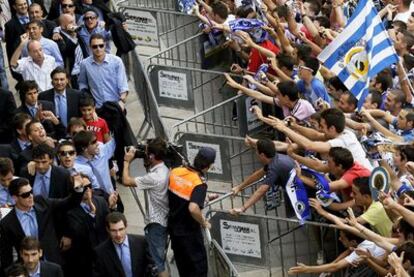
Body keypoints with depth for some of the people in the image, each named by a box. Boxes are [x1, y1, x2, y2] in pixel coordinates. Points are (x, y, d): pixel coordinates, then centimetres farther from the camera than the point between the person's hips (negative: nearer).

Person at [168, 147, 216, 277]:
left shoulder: (175, 172, -5)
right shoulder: (200, 184, -24)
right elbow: (193, 209, -38)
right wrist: (203, 222, -19)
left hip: (173, 227, 7)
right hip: (189, 232, -7)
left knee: (183, 266, 22)